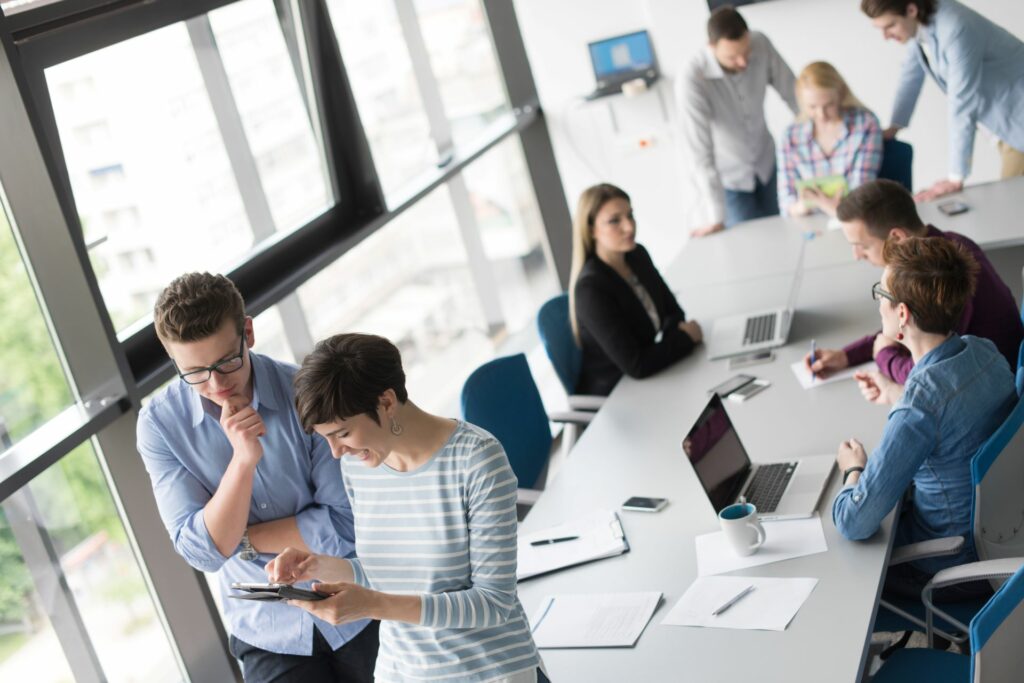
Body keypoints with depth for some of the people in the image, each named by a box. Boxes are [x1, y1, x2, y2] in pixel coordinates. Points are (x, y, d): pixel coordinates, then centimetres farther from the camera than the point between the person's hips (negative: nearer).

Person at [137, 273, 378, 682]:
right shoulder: (160, 424, -12)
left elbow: (346, 523, -16)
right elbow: (202, 552, -17)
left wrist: (243, 540, -14)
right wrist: (243, 459, -30)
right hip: (270, 635, 1)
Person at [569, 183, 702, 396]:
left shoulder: (637, 255, 0)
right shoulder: (590, 289, -23)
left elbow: (673, 312, 12)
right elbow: (636, 365, -25)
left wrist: (675, 333, -10)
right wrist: (685, 338, -13)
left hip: (649, 379, 7)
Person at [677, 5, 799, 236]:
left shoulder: (761, 45, -22)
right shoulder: (692, 80, -35)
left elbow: (792, 93, -6)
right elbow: (700, 153, -32)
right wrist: (717, 219, -30)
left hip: (765, 162, 4)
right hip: (726, 177, -4)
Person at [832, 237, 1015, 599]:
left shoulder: (921, 403, -35)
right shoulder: (984, 351, -10)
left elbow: (853, 524, -30)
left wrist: (853, 470, -10)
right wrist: (896, 395, 23)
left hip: (953, 569, -7)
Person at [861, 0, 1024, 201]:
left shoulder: (955, 29, -33)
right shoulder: (919, 22, -8)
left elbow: (962, 105, -33)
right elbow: (912, 73, 9)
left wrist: (955, 178, -32)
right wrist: (893, 127, 13)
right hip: (1001, 116, 7)